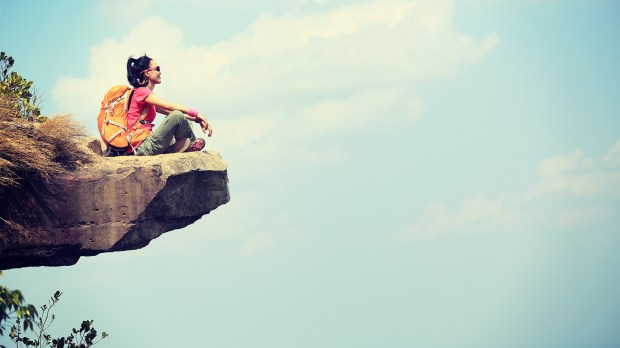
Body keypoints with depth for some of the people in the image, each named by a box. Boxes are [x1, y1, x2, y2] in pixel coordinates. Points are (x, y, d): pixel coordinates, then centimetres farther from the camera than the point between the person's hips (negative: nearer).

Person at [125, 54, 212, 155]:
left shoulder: (148, 96, 24)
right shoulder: (141, 92, -7)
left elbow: (169, 112, 19)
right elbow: (169, 106, -19)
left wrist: (196, 119, 7)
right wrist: (195, 113, -20)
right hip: (141, 146, -10)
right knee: (177, 116, -21)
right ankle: (190, 144, 0)